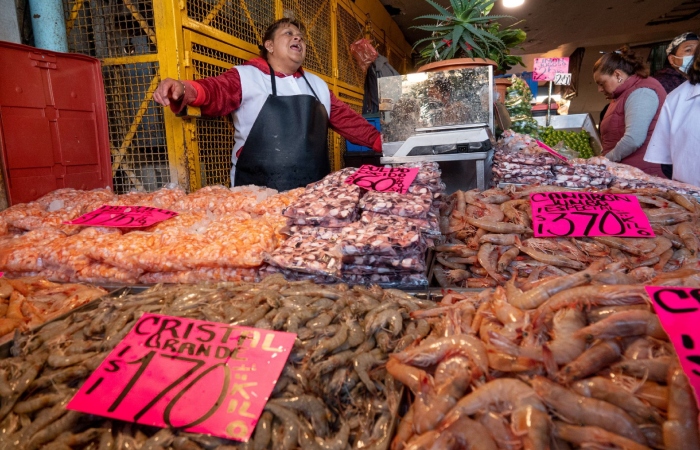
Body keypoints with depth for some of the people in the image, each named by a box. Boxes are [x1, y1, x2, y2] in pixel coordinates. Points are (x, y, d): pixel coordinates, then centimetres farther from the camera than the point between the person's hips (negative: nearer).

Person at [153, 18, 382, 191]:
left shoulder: (318, 85, 19)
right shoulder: (246, 76, 3)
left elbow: (347, 119, 21)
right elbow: (215, 91, -13)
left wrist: (381, 141, 14)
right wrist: (183, 90, -34)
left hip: (313, 192, 5)